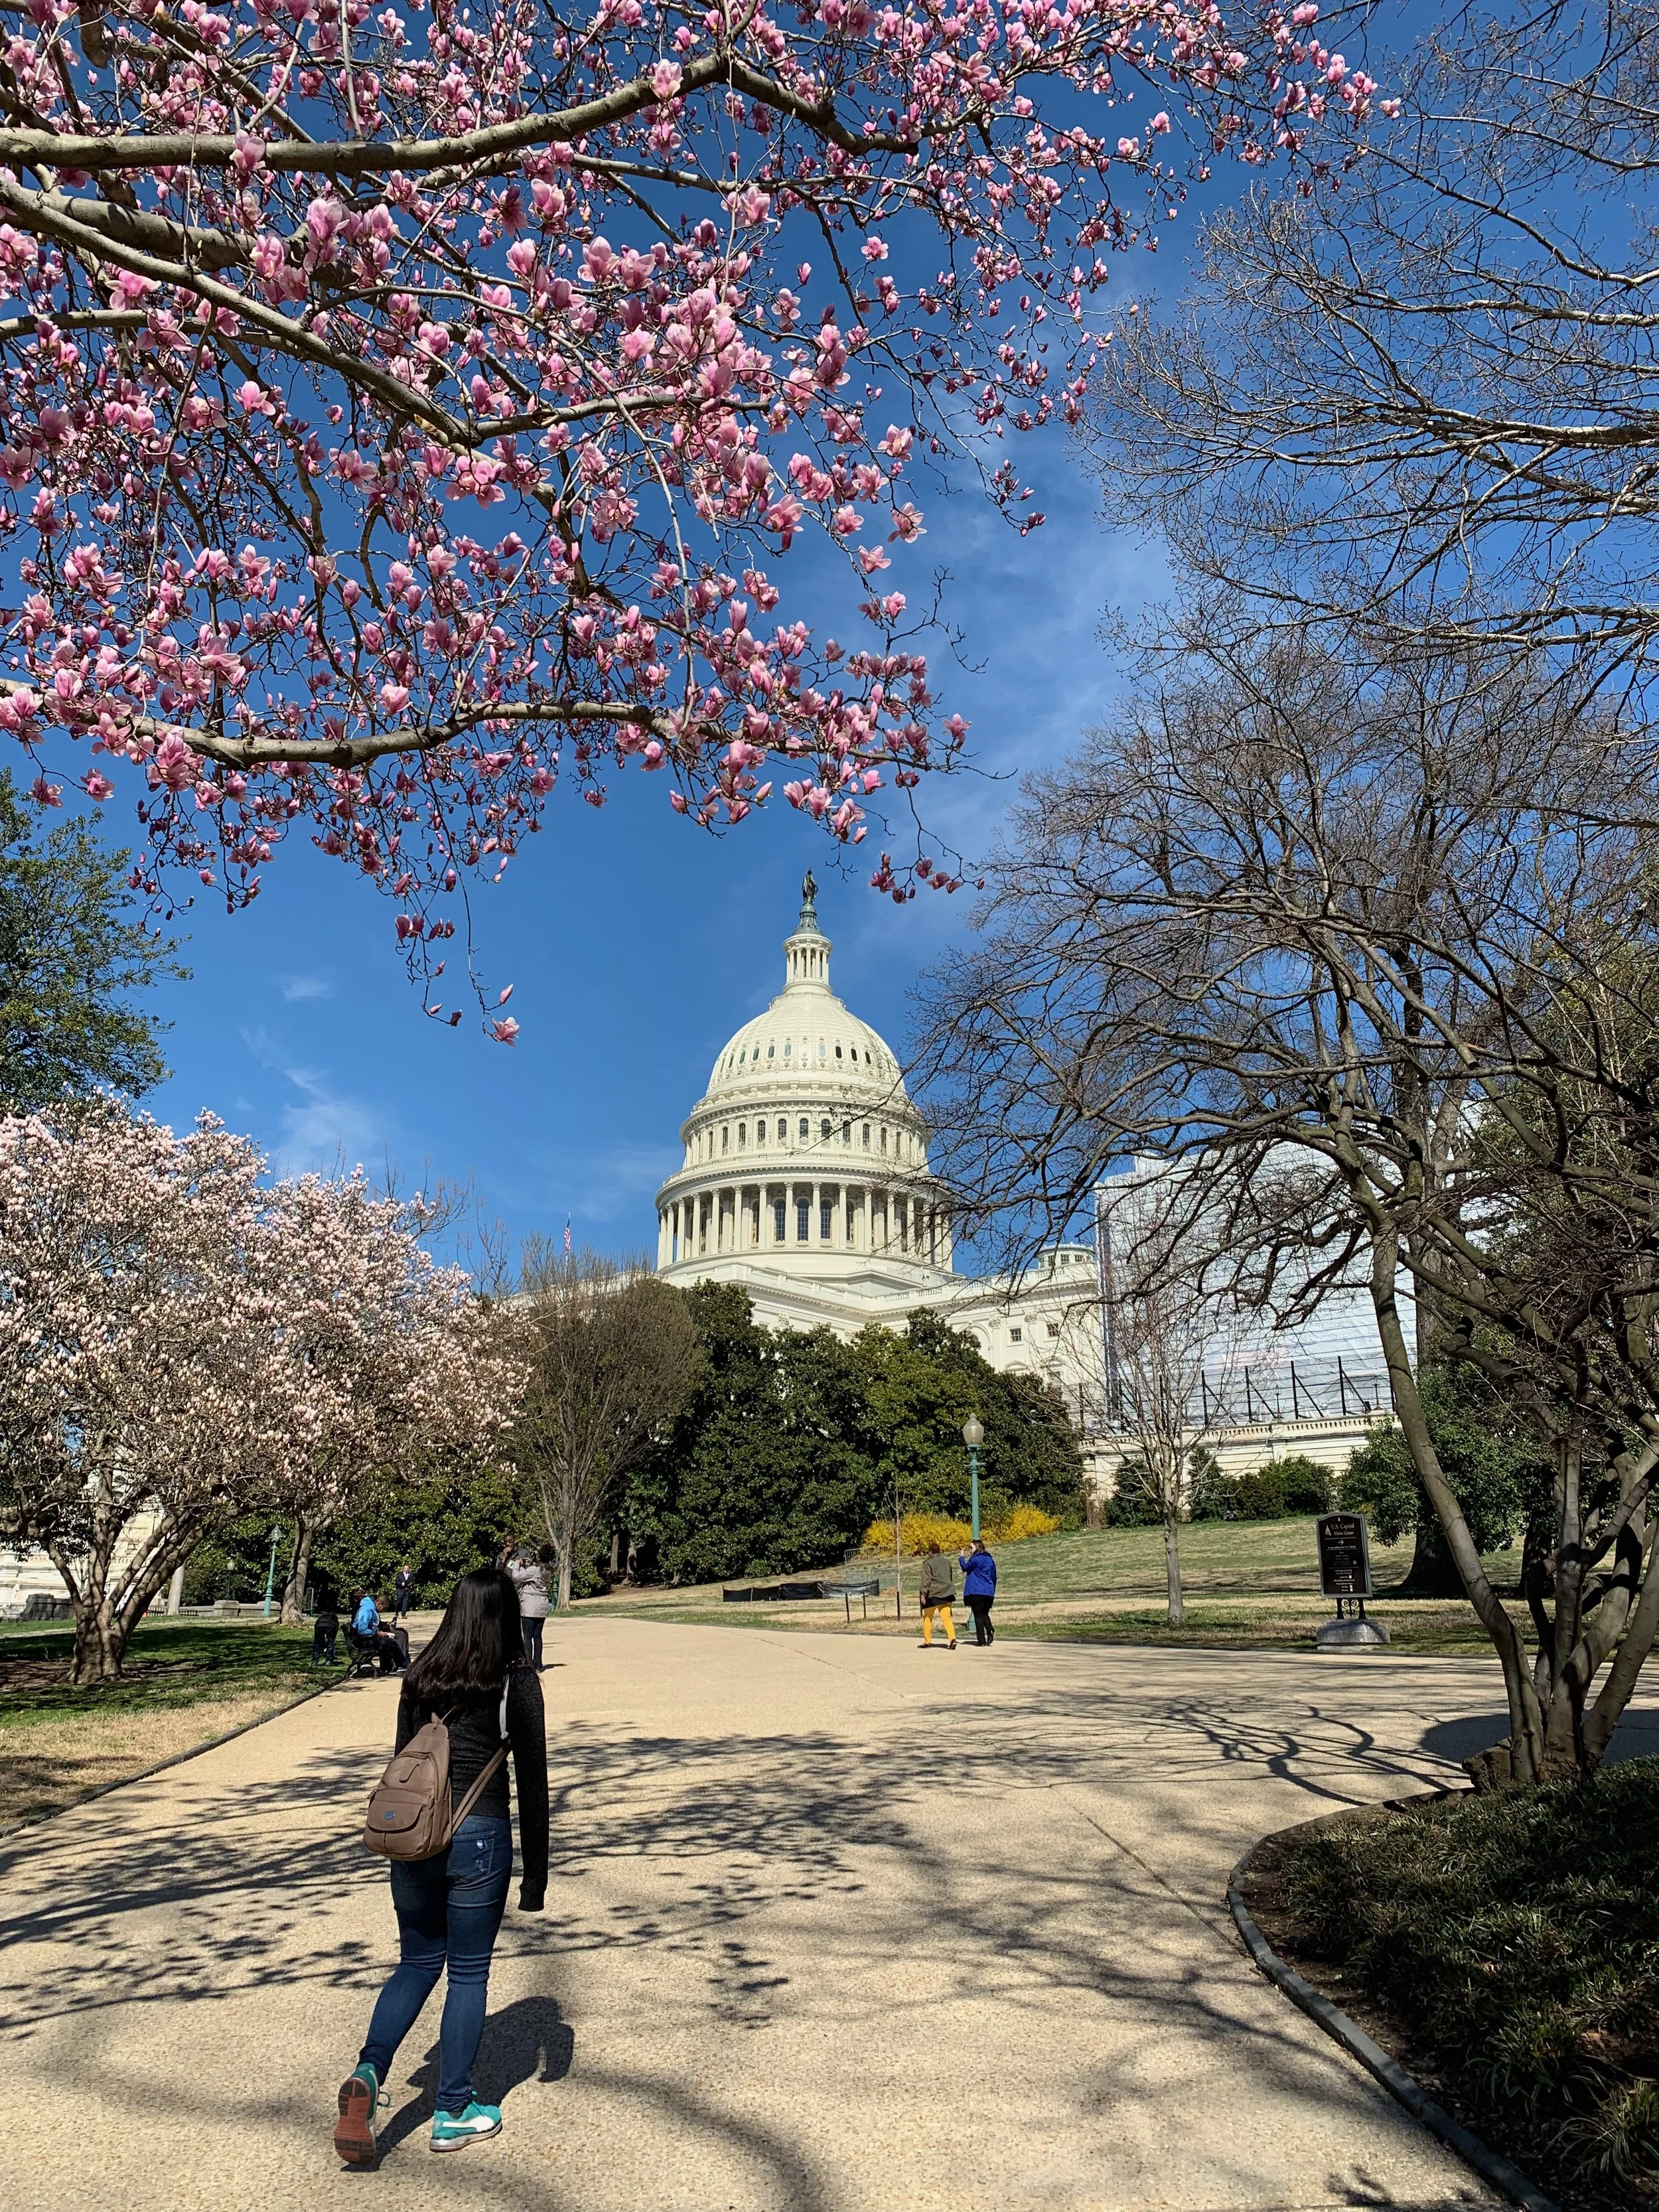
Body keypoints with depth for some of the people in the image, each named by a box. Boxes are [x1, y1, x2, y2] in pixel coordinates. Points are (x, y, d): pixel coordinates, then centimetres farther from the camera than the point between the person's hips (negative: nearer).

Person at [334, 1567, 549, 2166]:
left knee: (417, 1962, 21)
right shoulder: (516, 1682, -9)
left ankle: (368, 2071, 1)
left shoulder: (421, 1675, 3)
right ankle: (453, 2114, 23)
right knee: (468, 1973, 12)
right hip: (479, 1837, -4)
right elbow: (532, 1782, -7)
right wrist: (535, 1875, 1)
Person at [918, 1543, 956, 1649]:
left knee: (927, 1618, 11)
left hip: (933, 1594, -4)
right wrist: (952, 1591, 27)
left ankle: (927, 1642, 14)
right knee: (947, 1617, 0)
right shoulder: (947, 1562, 15)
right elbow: (951, 1578, 21)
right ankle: (953, 1639, -19)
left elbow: (926, 1579, -12)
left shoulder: (928, 1563, -4)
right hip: (947, 1593, 5)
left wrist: (924, 1593, -13)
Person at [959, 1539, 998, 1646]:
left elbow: (965, 1567, 3)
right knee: (985, 1614, 15)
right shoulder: (990, 1560, 13)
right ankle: (990, 1631, -14)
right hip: (989, 1592, 6)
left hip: (976, 1592, -6)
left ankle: (981, 1640, -3)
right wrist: (992, 1592, 25)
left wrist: (961, 1557, 19)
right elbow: (994, 1577, 18)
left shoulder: (976, 1559, -8)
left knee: (978, 1615, 1)